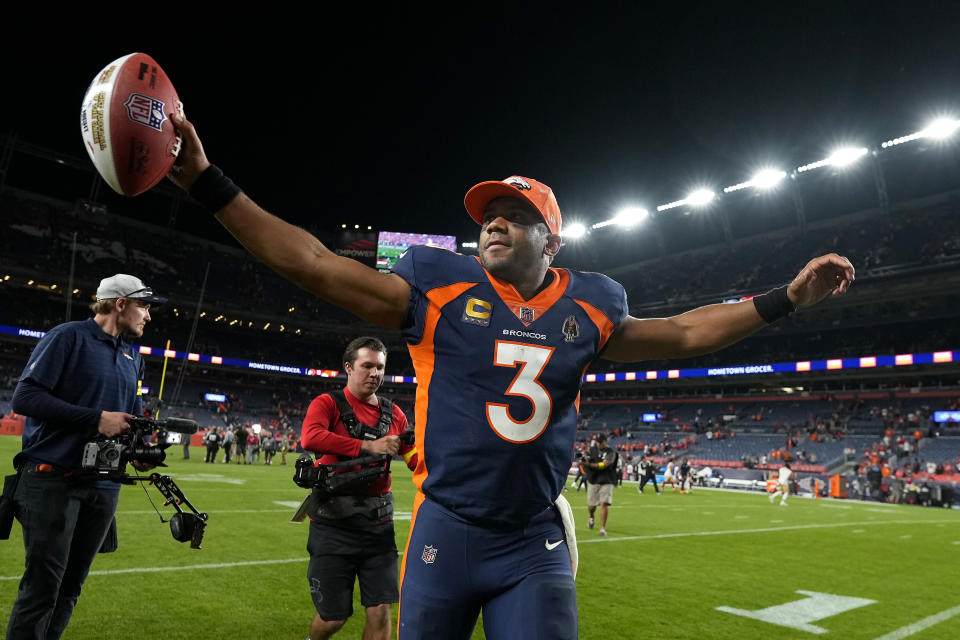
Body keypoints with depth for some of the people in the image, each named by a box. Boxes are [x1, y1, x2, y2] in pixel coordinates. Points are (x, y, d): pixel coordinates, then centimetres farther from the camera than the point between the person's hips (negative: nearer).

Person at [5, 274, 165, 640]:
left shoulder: (133, 356, 14)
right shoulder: (69, 337, -7)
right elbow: (25, 396, -14)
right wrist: (97, 419, -19)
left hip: (104, 486, 7)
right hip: (53, 480, -6)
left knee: (71, 585, 13)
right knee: (43, 584, -3)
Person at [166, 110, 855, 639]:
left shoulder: (586, 306, 0)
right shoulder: (442, 286, -8)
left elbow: (682, 333, 13)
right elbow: (317, 265, -10)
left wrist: (786, 298, 13)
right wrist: (207, 183, -14)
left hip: (536, 542, 2)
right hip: (446, 532, -1)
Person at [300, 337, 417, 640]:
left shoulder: (393, 414, 9)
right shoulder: (327, 404, -5)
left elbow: (417, 460, 10)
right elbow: (311, 438, -25)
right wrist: (368, 446, -28)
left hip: (378, 524, 3)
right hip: (334, 524, -3)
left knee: (380, 611, 2)